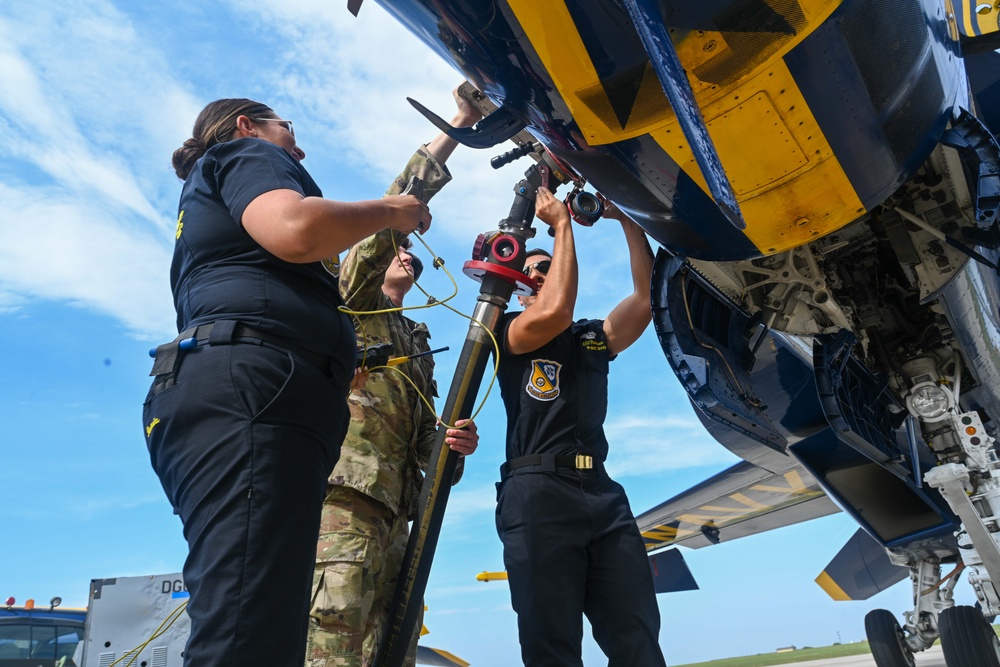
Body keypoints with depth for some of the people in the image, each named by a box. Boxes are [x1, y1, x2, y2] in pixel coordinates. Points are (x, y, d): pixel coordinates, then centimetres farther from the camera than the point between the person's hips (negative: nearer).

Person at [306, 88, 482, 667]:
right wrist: (459, 123, 1)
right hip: (345, 494, -8)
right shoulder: (353, 299, 14)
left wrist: (452, 442, 3)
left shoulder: (418, 342, 32)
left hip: (395, 509, 8)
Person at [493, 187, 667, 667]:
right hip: (538, 491, -4)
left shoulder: (596, 336, 24)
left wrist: (626, 217, 8)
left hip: (603, 494, 5)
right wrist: (561, 222, -1)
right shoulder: (508, 331, 11)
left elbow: (648, 295, 9)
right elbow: (555, 311, -10)